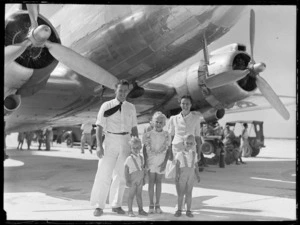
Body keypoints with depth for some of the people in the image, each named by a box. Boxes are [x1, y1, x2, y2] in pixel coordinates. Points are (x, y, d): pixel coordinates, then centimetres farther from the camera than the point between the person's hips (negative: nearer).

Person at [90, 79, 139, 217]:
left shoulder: (131, 108, 7)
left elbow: (134, 128, 12)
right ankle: (99, 206, 7)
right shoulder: (106, 106, -3)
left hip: (126, 143, 3)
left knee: (121, 175, 9)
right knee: (103, 174, -4)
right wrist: (99, 145, -14)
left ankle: (116, 205, 21)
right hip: (110, 142, -3)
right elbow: (99, 127, -6)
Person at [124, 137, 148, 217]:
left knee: (139, 195, 12)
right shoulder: (129, 159, -12)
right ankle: (130, 211, 7)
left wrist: (143, 178, 14)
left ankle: (141, 210, 20)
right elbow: (126, 170, -11)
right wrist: (127, 180, -15)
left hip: (140, 180, 5)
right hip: (132, 180, -5)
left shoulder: (141, 158, 7)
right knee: (131, 195, 0)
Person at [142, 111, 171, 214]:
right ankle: (151, 205, 11)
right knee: (151, 181, 3)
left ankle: (157, 205, 15)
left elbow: (168, 150, 0)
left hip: (161, 163, 1)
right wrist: (145, 161, -5)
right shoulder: (148, 135, -5)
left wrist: (165, 162, -7)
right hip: (150, 162, -1)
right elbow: (144, 149, 1)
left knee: (158, 181, 8)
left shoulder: (167, 136, -3)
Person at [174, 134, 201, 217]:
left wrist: (198, 175, 6)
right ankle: (179, 210, 16)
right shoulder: (180, 154, -4)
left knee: (189, 193, 7)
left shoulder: (194, 154, 7)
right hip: (182, 176, -2)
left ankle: (188, 210, 15)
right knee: (180, 193, 4)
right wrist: (176, 175, -12)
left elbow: (196, 166, 11)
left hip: (191, 176, 2)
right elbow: (177, 165, -5)